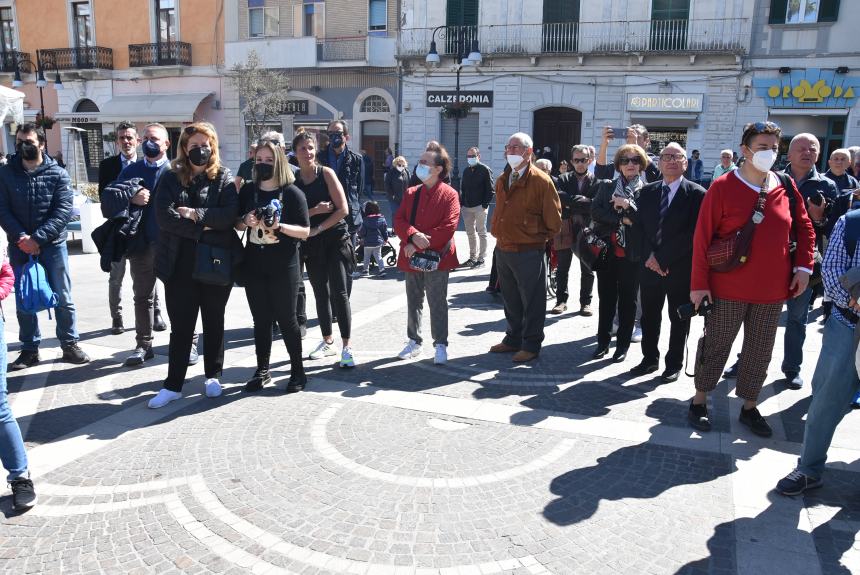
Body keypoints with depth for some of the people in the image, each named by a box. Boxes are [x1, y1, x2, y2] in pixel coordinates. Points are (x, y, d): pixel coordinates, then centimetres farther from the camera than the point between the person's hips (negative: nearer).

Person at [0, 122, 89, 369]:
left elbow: (64, 210, -10)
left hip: (52, 244, -2)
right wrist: (21, 237, -16)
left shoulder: (57, 174, -2)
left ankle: (70, 345, 16)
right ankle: (30, 350, 19)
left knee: (63, 299, 4)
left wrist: (37, 238, -17)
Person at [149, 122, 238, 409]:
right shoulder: (171, 178, 4)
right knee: (180, 325, 5)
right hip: (181, 264, 0)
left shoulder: (224, 178, 2)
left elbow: (231, 214, -13)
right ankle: (173, 384, 14)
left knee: (214, 321, 13)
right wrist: (203, 228, -14)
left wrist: (196, 214, -17)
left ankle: (213, 376, 28)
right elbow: (164, 216, -10)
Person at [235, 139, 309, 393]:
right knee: (261, 319, 11)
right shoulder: (248, 190, 6)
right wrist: (246, 221, -8)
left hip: (284, 267, -4)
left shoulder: (292, 193, -6)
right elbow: (237, 224, 14)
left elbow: (305, 231, -6)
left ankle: (297, 371, 17)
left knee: (286, 318, 3)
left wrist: (280, 226, -21)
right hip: (254, 265, 4)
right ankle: (262, 370, 23)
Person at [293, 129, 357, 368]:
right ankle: (328, 342, 26)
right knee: (320, 293, 12)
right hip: (311, 244, 4)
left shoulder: (326, 173, -4)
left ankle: (346, 347, -4)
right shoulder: (292, 180, 4)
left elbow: (343, 209, -11)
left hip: (335, 239, -4)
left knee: (339, 293, -9)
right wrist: (314, 211, -16)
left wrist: (317, 228, -12)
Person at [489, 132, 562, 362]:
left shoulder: (541, 181, -12)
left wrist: (540, 239, 1)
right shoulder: (502, 180, 11)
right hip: (503, 250, 7)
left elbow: (553, 220, -8)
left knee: (532, 301, 5)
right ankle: (513, 339, 33)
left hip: (528, 253, -7)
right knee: (511, 300, 19)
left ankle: (531, 344, 17)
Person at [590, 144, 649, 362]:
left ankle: (623, 344, 18)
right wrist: (621, 219, -12)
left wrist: (627, 205, -17)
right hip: (607, 251, 2)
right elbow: (595, 211, -4)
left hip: (631, 254, -2)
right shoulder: (606, 186, 8)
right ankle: (603, 342, 22)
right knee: (606, 298, 10)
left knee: (628, 300, 7)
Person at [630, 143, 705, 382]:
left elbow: (693, 234, -14)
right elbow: (639, 228, 5)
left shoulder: (697, 194, -7)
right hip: (650, 266, 4)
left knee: (679, 319, 10)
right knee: (649, 316, 13)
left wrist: (661, 258, -16)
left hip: (681, 269, -4)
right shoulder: (647, 192, 7)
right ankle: (650, 359, 29)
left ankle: (674, 364, 24)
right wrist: (650, 257, -9)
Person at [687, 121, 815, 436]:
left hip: (773, 291, 4)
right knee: (716, 346, 7)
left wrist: (803, 266, 2)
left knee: (760, 351, 12)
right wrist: (699, 283, -11)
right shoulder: (722, 188, -9)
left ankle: (749, 407, 28)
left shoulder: (787, 188, 3)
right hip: (728, 289, -4)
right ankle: (699, 401, 24)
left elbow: (804, 229, 14)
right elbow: (702, 237, -9)